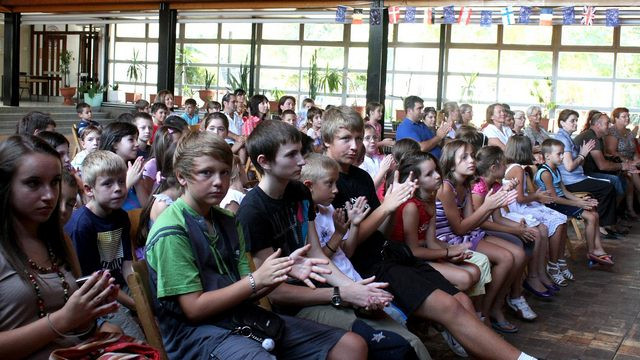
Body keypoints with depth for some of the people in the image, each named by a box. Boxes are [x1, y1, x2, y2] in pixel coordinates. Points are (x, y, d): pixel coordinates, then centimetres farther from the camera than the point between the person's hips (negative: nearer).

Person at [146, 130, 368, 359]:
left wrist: (285, 270, -9)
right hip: (197, 331, -7)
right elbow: (195, 308, -12)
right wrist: (256, 279, -17)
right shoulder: (171, 232, -11)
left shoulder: (227, 221, 12)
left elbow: (243, 291, 9)